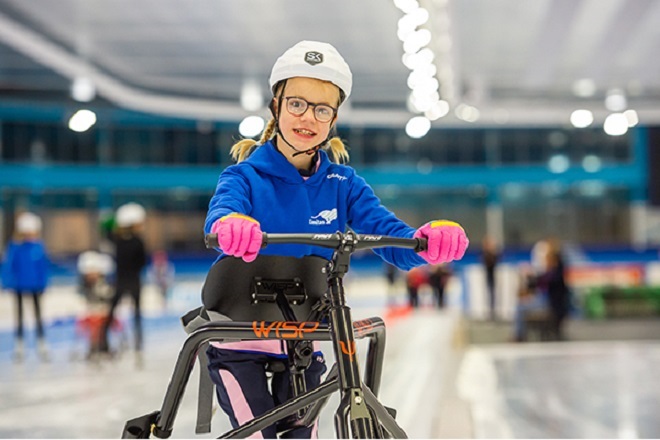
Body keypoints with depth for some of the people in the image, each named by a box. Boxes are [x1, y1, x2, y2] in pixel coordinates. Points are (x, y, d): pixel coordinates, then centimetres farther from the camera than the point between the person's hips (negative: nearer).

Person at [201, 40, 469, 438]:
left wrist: (430, 240, -38)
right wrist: (231, 226, -56)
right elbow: (221, 214, -30)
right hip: (240, 334, -3)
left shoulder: (343, 185, 1)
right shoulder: (245, 176, -7)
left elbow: (390, 235, -13)